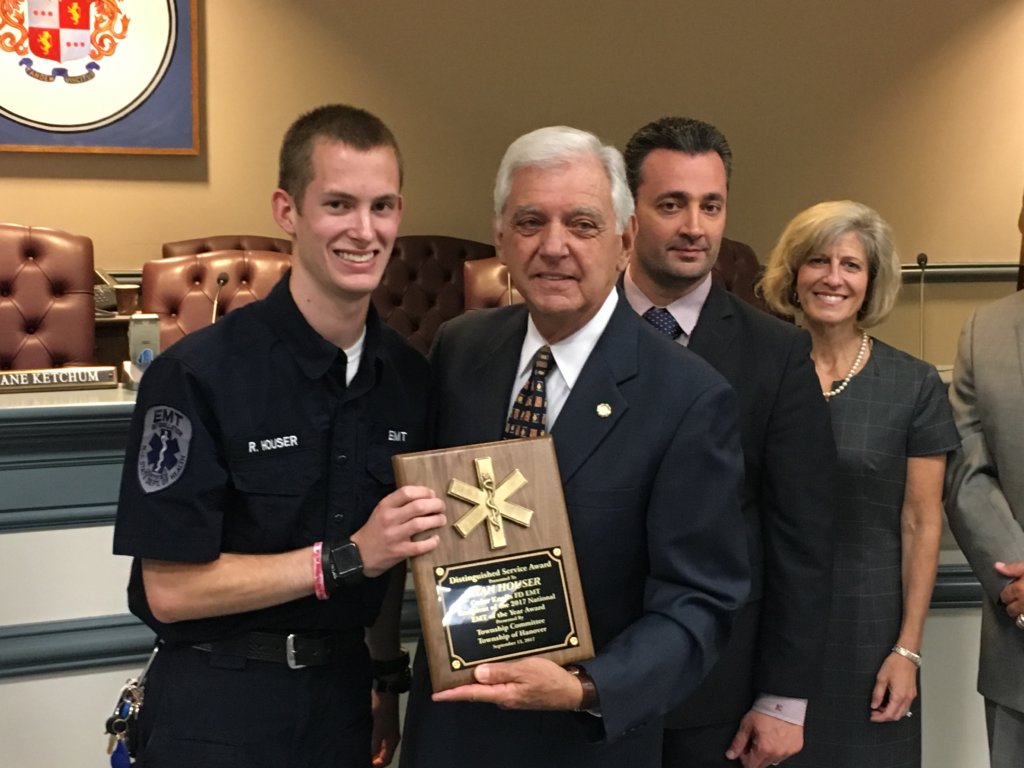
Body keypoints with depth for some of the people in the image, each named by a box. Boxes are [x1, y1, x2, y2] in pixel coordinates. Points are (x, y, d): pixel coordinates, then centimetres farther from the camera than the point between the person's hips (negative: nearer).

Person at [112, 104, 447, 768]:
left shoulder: (408, 376, -1)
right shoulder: (196, 375, -18)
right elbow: (170, 589, -17)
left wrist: (388, 676, 7)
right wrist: (346, 557, -22)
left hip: (345, 693, 5)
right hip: (217, 711, -5)